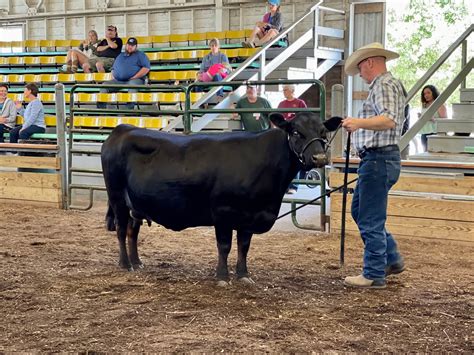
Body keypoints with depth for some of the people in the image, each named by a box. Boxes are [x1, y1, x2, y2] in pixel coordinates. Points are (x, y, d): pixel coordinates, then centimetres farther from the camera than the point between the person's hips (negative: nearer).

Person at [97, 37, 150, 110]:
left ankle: (130, 108, -51)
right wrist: (113, 77, 9)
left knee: (132, 84, -40)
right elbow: (113, 68, 32)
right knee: (105, 84, -17)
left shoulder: (140, 55, 12)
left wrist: (134, 78, -11)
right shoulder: (120, 55, 30)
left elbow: (146, 68, -2)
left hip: (135, 80, -5)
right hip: (118, 81, 5)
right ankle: (101, 107, -27)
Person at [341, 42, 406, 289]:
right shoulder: (384, 84, 21)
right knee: (359, 210, 19)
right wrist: (360, 126, 33)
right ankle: (392, 260, 25)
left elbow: (389, 120, -27)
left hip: (378, 159, -11)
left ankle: (374, 275, 2)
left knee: (370, 219, -5)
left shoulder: (384, 85, -11)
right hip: (377, 159, 11)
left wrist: (360, 123, -40)